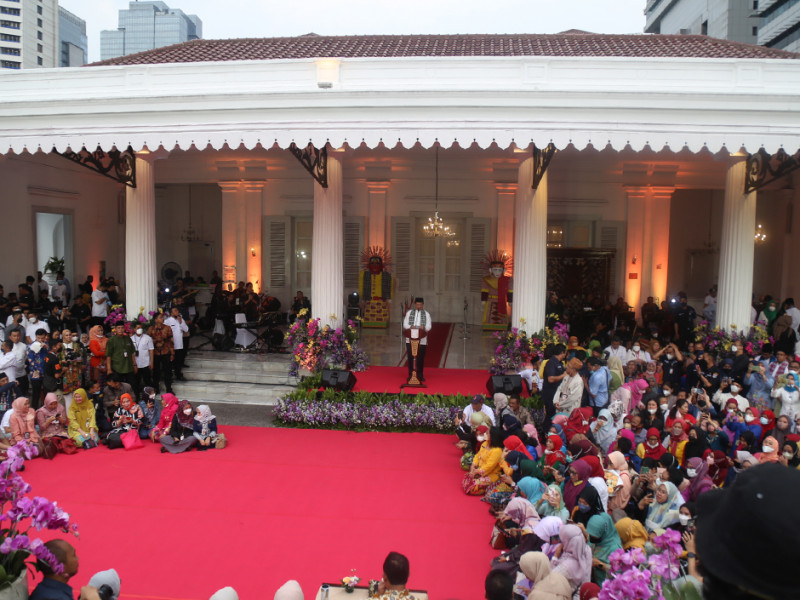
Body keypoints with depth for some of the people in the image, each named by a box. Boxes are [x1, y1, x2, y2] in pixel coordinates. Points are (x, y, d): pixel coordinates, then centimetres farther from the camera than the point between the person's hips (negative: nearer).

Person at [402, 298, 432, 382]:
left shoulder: (426, 314, 9)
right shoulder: (409, 313, 10)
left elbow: (429, 326, 2)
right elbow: (405, 324, 6)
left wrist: (424, 327, -21)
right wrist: (410, 327, -16)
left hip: (422, 340, 0)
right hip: (410, 339, 1)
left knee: (421, 358, 1)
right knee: (410, 357, 2)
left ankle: (420, 375, 11)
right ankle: (410, 375, 11)